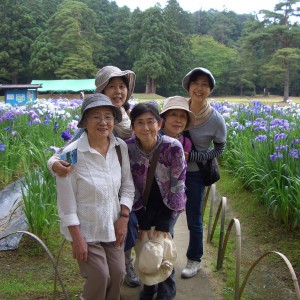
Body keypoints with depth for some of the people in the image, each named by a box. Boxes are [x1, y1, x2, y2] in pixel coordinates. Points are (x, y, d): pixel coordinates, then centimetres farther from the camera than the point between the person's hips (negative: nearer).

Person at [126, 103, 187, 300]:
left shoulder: (173, 147, -29)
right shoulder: (127, 148, -22)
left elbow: (178, 183, -18)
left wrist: (165, 224, -16)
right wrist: (142, 223, -10)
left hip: (168, 202, -2)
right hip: (143, 202, 2)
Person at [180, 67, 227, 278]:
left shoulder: (216, 119, -18)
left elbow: (219, 150, -6)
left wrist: (191, 156, -18)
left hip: (195, 174, -3)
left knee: (194, 220, 10)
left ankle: (194, 260, 34)